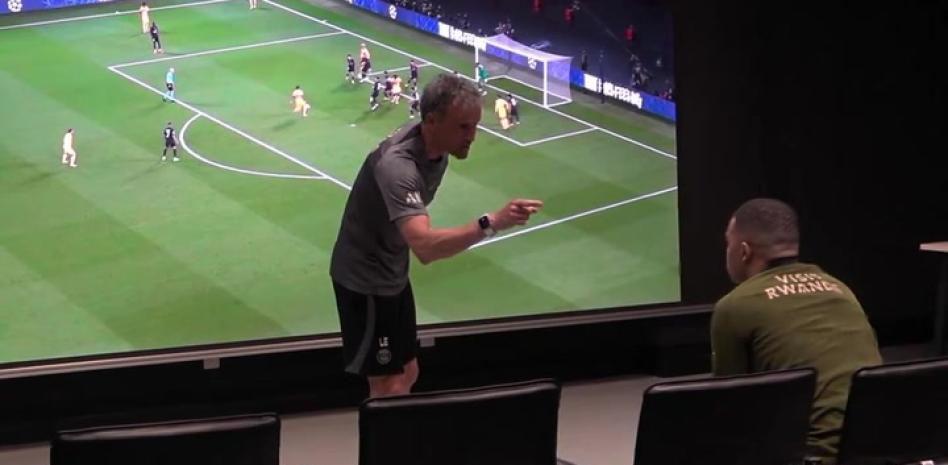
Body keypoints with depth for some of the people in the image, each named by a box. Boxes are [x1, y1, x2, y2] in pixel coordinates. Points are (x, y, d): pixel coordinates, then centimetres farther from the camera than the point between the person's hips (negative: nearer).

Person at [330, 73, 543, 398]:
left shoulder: (435, 141, -8)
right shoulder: (398, 165, -37)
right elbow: (425, 246, -51)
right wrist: (491, 222, -60)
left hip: (393, 273, 9)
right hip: (365, 279, -9)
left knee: (407, 375, 15)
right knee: (390, 387, -6)